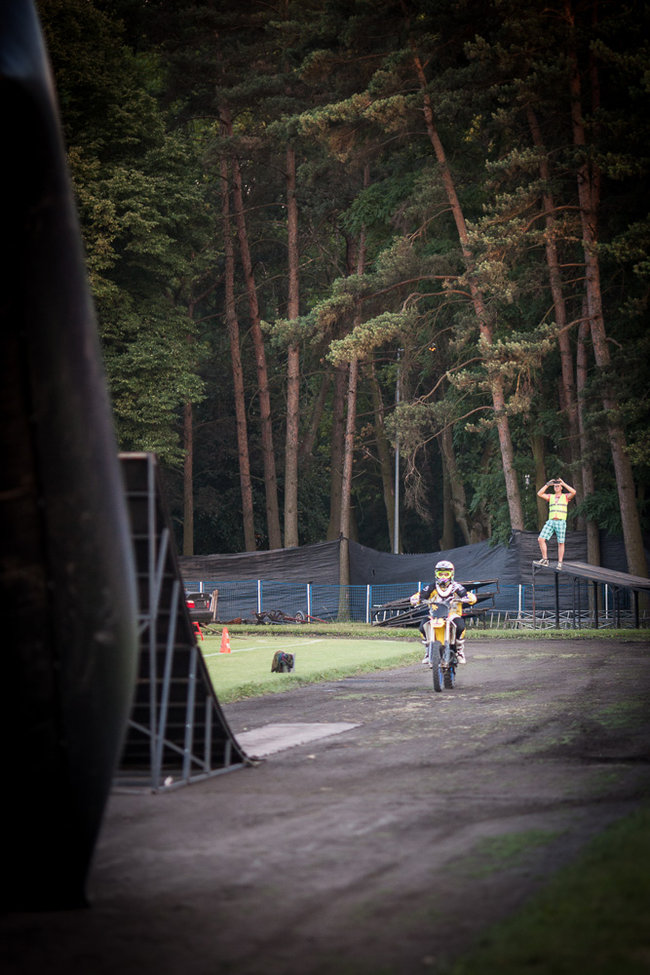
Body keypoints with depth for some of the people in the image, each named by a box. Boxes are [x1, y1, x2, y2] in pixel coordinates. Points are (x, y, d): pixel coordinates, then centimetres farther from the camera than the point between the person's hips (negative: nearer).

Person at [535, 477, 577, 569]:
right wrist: (547, 484, 0)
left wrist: (563, 483, -10)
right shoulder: (550, 497, 15)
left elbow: (573, 492, -14)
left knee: (560, 543, -1)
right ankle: (545, 559, -2)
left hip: (561, 522, -3)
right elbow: (539, 494, 3)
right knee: (541, 539, -9)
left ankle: (560, 563, 4)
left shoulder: (566, 496, 6)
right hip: (550, 522, 3)